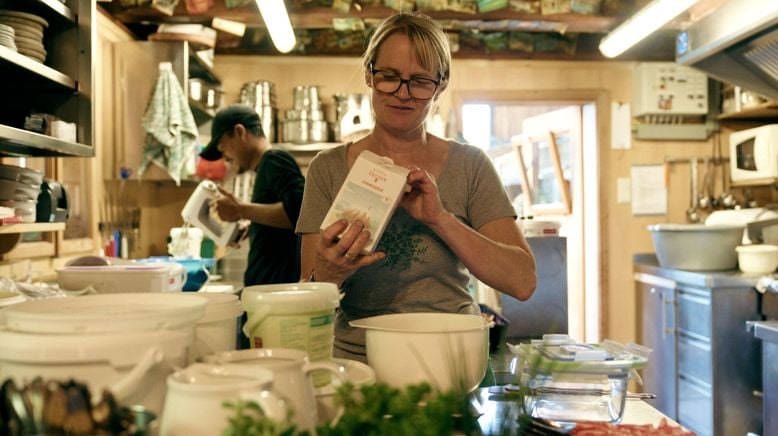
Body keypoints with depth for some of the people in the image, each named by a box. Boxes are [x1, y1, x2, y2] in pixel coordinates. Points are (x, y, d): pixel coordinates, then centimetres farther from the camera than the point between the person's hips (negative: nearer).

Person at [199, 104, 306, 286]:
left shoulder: (275, 160, -8)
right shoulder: (267, 167, 20)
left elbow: (298, 209, -24)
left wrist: (240, 210, -16)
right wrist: (249, 230, 16)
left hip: (277, 285, -9)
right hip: (266, 285, 9)